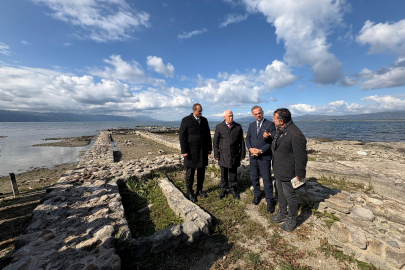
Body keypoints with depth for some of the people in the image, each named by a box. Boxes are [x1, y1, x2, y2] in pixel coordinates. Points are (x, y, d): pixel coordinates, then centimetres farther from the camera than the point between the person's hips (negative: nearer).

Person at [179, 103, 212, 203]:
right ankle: (190, 192, 24)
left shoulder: (204, 120, 8)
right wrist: (184, 151, -13)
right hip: (191, 151, -4)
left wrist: (209, 148, 9)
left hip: (203, 150, 5)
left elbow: (208, 135, 12)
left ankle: (199, 189, 32)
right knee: (190, 172, 6)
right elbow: (182, 136, -9)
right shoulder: (186, 120, -6)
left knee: (201, 171, 13)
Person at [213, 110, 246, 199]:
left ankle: (233, 189, 31)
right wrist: (216, 154, -2)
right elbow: (216, 142, 2)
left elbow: (241, 141, 6)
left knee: (233, 174, 11)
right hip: (223, 155, 0)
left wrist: (242, 154, 5)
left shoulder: (238, 127, 4)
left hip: (234, 155, 1)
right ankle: (223, 189, 30)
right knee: (224, 174, 12)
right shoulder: (219, 127, 0)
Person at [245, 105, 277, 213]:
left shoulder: (270, 124, -6)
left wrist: (261, 151, -18)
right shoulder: (251, 125, 11)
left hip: (264, 157, -5)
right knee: (254, 177, 15)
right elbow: (247, 139, 11)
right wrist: (250, 148, -8)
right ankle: (257, 195, 36)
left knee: (267, 179, 3)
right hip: (253, 156, 5)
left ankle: (270, 201, 20)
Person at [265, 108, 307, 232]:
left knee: (289, 195, 10)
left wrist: (299, 174, -16)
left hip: (288, 172, -9)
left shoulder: (295, 134, -28)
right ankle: (282, 213, 45)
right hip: (278, 169, 9)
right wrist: (268, 137, -1)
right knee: (280, 191, 23)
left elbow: (301, 156, -22)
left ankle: (292, 219, 33)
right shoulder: (280, 130, 1)